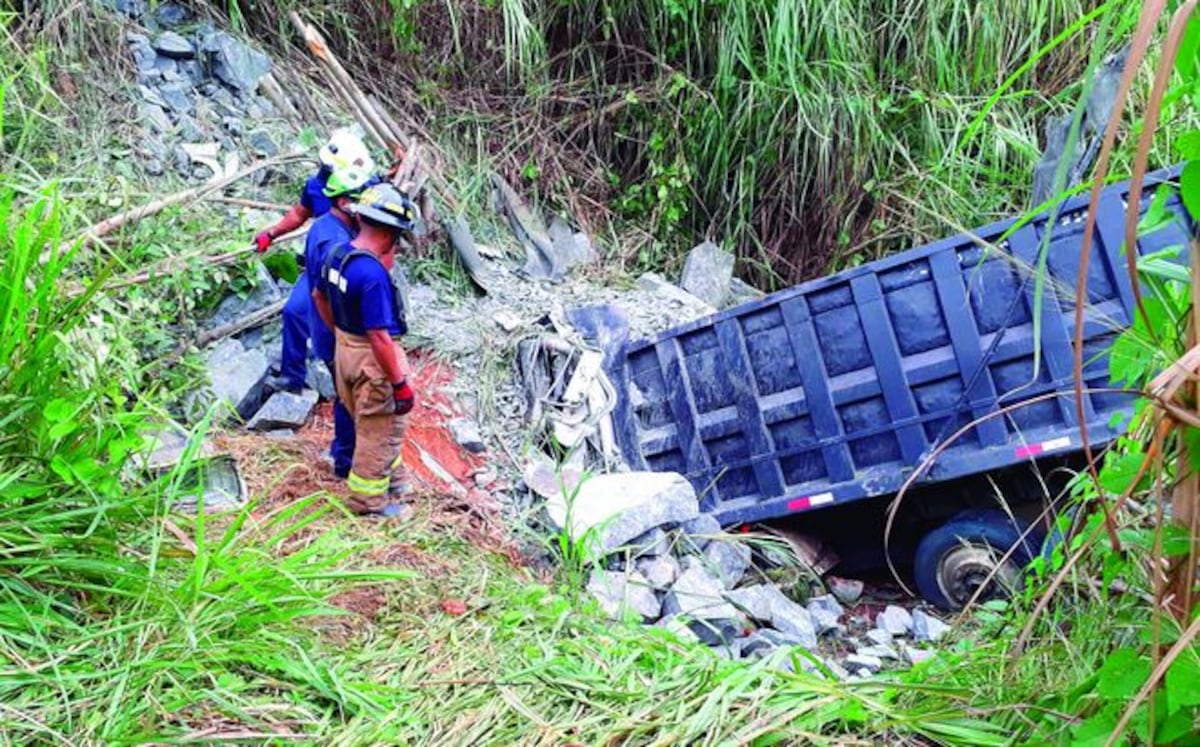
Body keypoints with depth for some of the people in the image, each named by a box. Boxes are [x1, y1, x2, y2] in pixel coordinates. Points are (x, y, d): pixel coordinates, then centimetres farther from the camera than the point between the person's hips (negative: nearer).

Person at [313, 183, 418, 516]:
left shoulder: (338, 253, -2)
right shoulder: (373, 275, -31)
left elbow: (320, 296, 14)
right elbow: (380, 338, -30)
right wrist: (400, 384, -21)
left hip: (345, 348, 9)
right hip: (373, 360, -9)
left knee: (372, 425, 26)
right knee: (380, 430, 11)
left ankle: (393, 480, 45)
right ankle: (369, 500, 27)